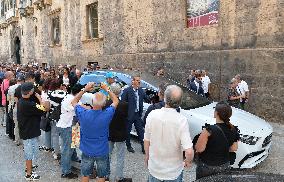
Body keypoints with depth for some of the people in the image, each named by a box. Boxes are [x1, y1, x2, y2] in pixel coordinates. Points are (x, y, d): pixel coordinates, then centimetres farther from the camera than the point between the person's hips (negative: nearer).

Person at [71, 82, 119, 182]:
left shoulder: (83, 114, -21)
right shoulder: (107, 114, -24)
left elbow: (73, 102, 0)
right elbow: (116, 101, -3)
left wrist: (84, 89, -2)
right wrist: (107, 89, 2)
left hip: (87, 152, 1)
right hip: (102, 152, -1)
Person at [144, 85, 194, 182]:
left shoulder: (152, 115, -17)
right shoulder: (182, 120, -23)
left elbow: (146, 140, -4)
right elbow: (189, 152, -25)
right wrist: (188, 162, -3)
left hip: (154, 169, 2)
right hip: (174, 172, -1)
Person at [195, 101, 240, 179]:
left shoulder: (209, 130, -27)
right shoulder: (232, 129, -9)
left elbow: (199, 149, -22)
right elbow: (234, 148, 4)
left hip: (207, 168, -5)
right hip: (225, 166, 5)